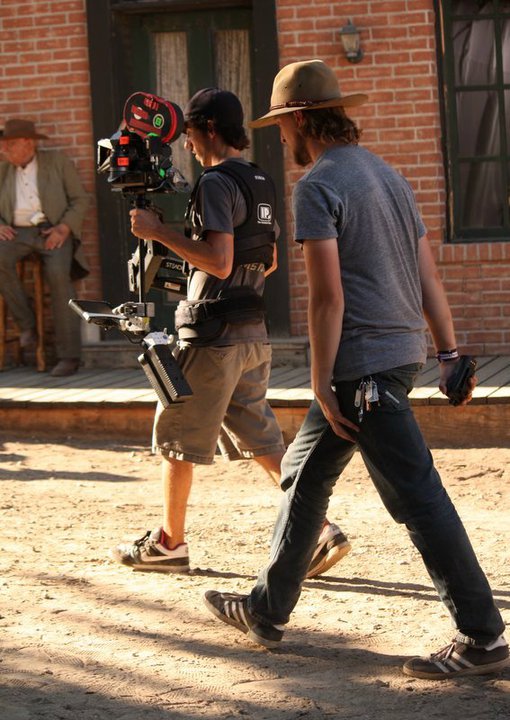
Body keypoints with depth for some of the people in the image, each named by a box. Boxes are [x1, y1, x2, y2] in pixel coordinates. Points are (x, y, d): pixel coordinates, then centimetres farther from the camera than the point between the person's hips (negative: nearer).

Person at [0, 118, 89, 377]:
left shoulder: (57, 161, 7)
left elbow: (80, 199, 5)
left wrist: (64, 228, -12)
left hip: (52, 231, -3)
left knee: (58, 275, -31)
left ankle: (68, 356, -28)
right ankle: (26, 324, -16)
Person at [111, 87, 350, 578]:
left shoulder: (216, 182, -15)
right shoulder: (261, 183, 13)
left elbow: (219, 262, -24)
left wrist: (159, 233, -17)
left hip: (213, 333, -8)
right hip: (252, 331, 8)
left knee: (177, 437, 6)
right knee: (259, 438, 10)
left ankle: (169, 543, 17)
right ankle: (321, 529, -1)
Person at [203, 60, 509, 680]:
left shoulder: (318, 186, -12)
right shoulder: (386, 175, 15)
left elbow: (328, 295, -18)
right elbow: (427, 273, 14)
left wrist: (322, 384, -14)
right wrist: (449, 354, 16)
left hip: (361, 363, -10)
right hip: (404, 348, 10)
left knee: (417, 497, -8)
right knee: (305, 474, 18)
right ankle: (267, 610, 26)